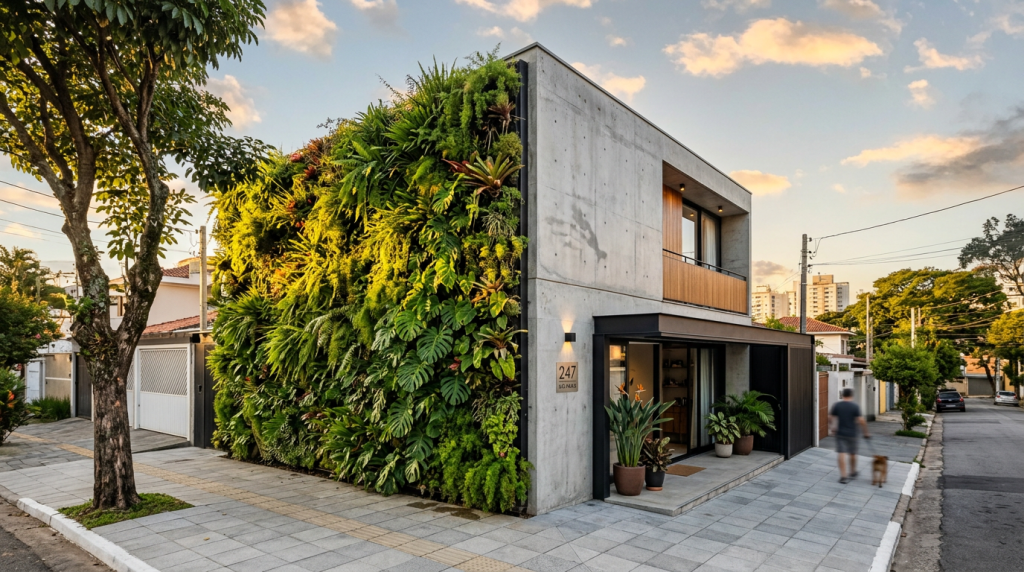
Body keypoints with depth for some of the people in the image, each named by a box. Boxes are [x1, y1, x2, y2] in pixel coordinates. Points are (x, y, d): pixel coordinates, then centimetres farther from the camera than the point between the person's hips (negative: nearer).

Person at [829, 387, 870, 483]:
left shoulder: (837, 405, -3)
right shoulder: (855, 407, -8)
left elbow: (830, 418, 2)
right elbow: (861, 421, -14)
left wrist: (832, 428, 18)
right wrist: (866, 432, -3)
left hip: (840, 433, 0)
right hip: (852, 434, 0)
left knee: (842, 454, -2)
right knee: (853, 454, 18)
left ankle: (843, 476, -7)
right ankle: (853, 473, 35)